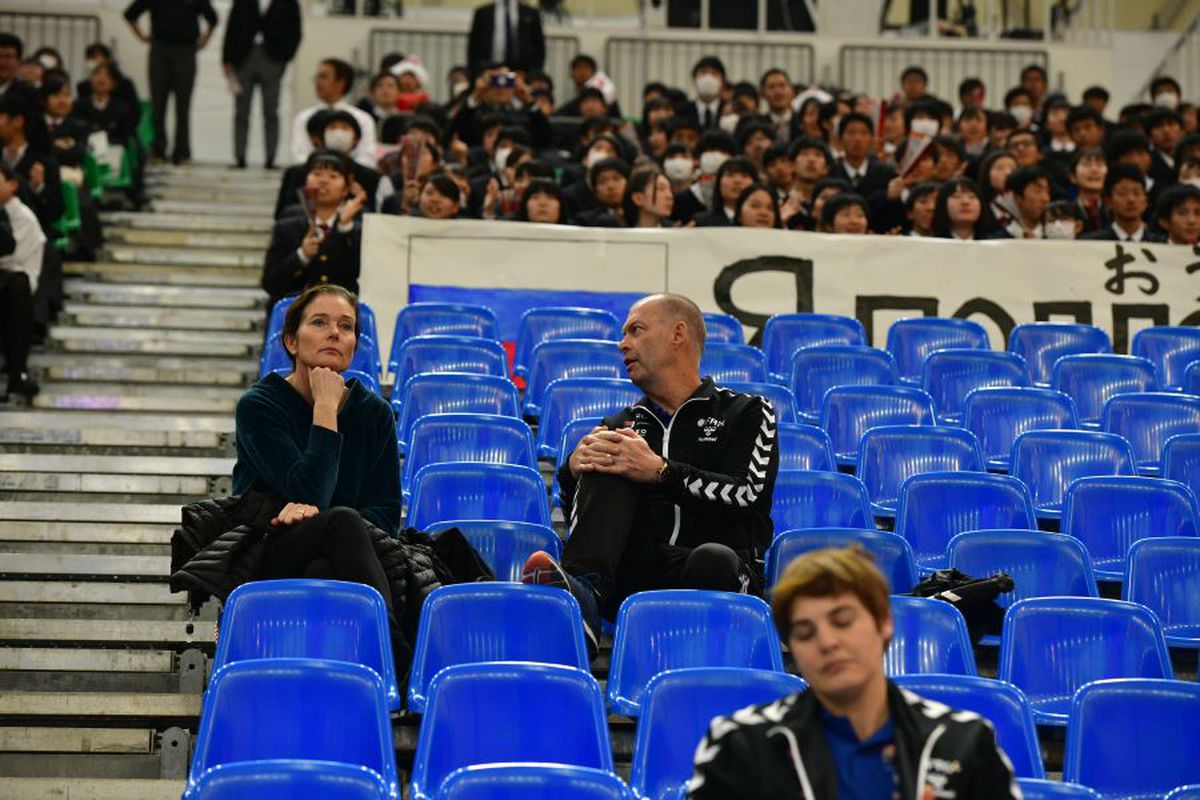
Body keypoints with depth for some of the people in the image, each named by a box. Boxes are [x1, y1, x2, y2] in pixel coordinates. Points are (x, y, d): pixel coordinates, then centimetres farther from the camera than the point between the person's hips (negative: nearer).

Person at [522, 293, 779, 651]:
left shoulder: (747, 412, 15)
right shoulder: (620, 425, 27)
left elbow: (749, 494, -4)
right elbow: (575, 510, 18)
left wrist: (660, 472, -14)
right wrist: (573, 470, -4)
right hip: (632, 575, 3)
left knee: (715, 560, -38)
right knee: (605, 463, -15)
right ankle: (583, 591, -35)